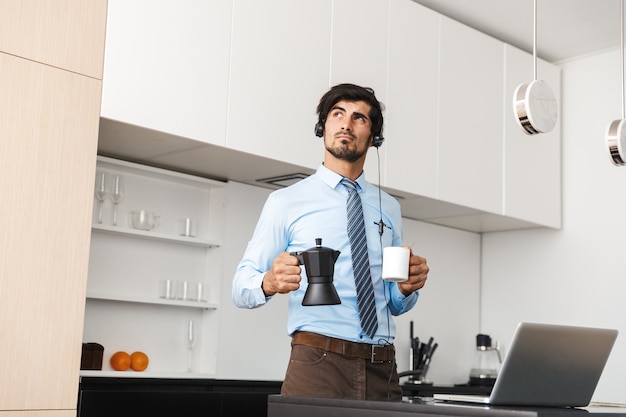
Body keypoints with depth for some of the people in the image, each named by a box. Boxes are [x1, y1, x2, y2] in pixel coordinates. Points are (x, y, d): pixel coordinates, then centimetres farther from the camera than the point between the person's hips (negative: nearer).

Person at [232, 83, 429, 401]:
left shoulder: (389, 208, 14)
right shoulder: (286, 202, 2)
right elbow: (241, 287, -2)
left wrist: (408, 286, -4)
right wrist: (269, 282, -24)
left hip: (382, 371, 4)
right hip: (316, 365, -3)